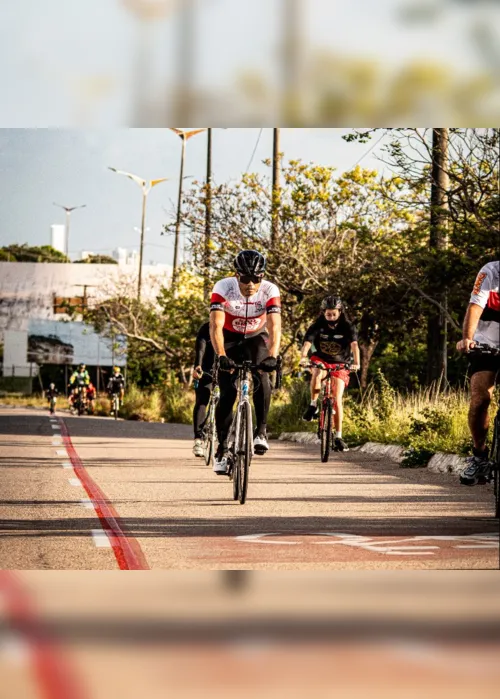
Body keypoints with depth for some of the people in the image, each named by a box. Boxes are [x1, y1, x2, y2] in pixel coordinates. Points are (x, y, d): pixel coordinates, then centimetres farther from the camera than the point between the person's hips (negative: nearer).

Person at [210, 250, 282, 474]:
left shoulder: (270, 291, -27)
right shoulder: (223, 288, -28)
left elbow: (275, 327, -35)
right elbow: (216, 326, -36)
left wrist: (273, 356, -52)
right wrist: (221, 355, -52)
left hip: (257, 339, 0)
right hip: (230, 340, 0)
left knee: (261, 378, -30)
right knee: (227, 393, -10)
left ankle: (261, 431, -19)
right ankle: (222, 449, 3)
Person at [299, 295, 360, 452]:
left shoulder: (347, 328, -14)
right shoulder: (317, 326, -13)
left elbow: (354, 344, -29)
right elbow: (307, 342, -26)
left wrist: (356, 363, -48)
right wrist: (303, 357, -48)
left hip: (340, 364, 0)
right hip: (321, 361, 0)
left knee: (337, 399, -11)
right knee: (317, 375, -37)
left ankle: (339, 436, -6)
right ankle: (313, 405, -17)